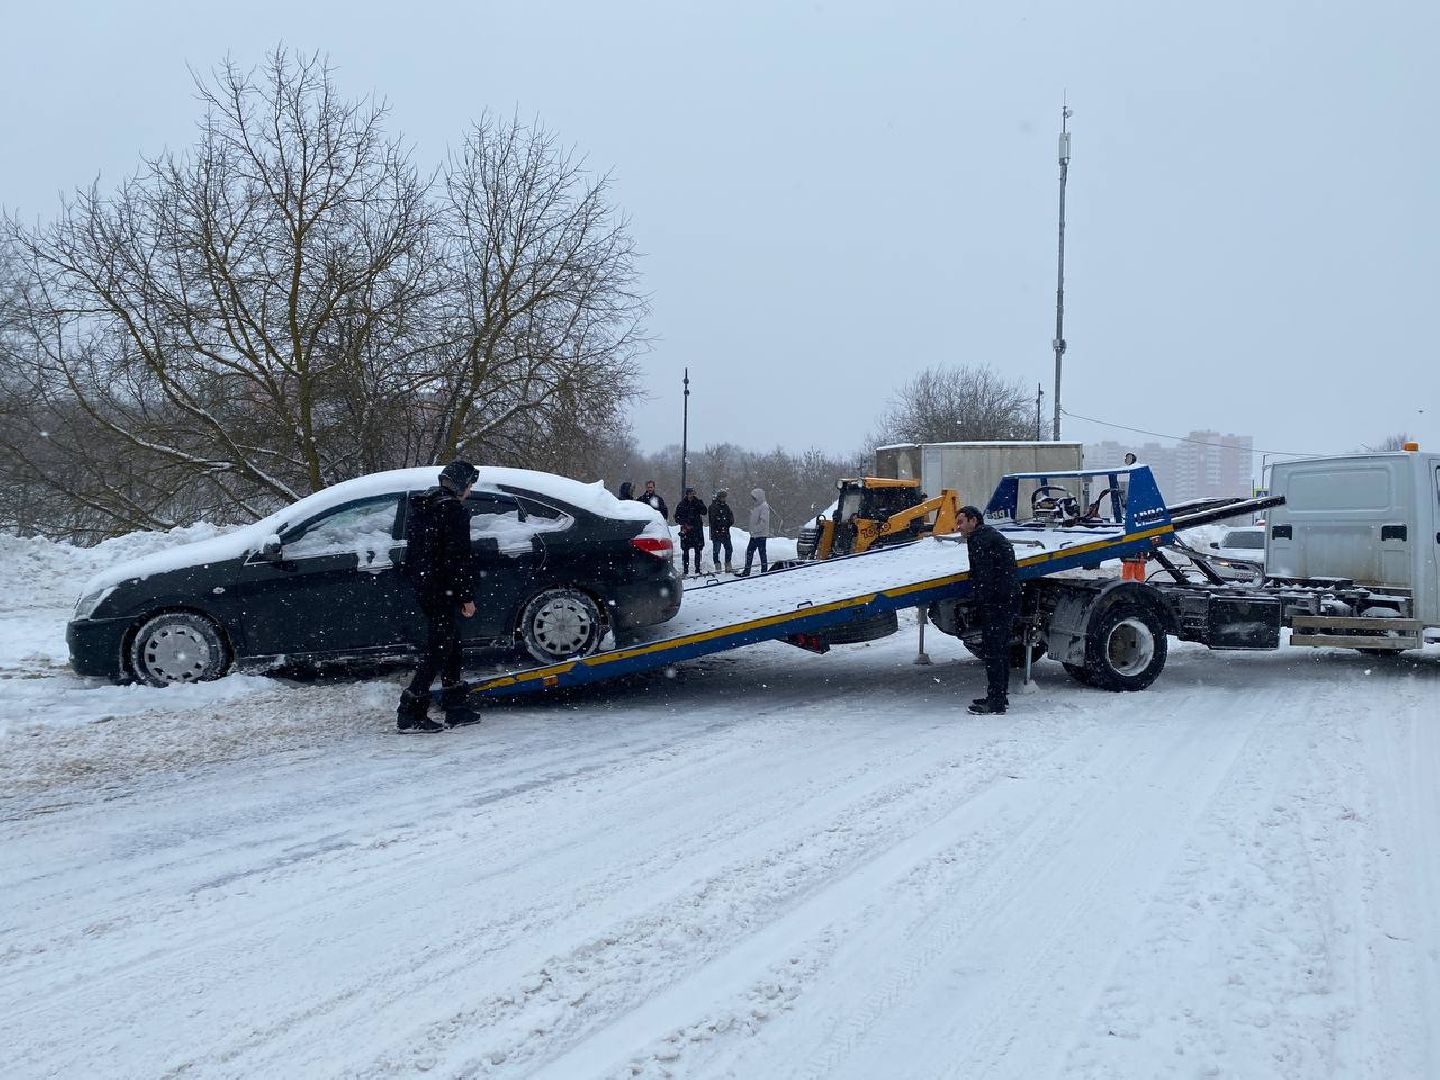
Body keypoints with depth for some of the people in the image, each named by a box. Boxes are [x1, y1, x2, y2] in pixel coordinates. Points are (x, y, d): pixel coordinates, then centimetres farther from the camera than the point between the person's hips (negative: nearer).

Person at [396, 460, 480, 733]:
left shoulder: (420, 508, 15)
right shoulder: (453, 511, -13)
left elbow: (411, 555, 20)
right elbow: (458, 558, -18)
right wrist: (467, 596, -14)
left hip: (423, 587, 9)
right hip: (443, 590, -9)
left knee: (450, 647, 16)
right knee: (439, 649, -6)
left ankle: (455, 708, 21)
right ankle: (410, 714, -7)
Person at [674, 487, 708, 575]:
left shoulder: (698, 503, 6)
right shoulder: (682, 504, 3)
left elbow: (704, 512, -8)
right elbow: (677, 517, 5)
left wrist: (698, 502, -14)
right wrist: (684, 524, -8)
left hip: (697, 529, 1)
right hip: (686, 529, -1)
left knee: (698, 550, 0)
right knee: (685, 550, -3)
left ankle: (697, 568, 7)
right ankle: (686, 569, 1)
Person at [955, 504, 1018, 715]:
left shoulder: (979, 538, -9)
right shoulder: (995, 535, 23)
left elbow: (982, 574, -18)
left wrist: (976, 603, -17)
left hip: (995, 603, -11)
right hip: (1009, 600, 11)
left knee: (991, 651, -8)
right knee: (1001, 649, 16)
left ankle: (996, 702, -9)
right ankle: (1000, 696, 23)